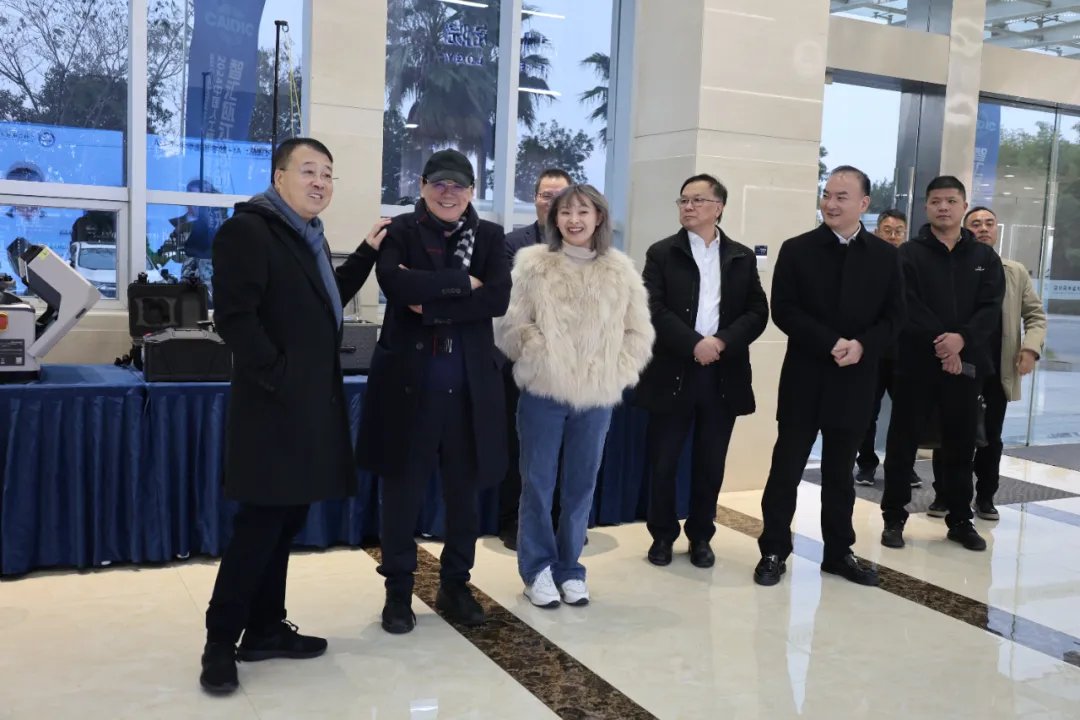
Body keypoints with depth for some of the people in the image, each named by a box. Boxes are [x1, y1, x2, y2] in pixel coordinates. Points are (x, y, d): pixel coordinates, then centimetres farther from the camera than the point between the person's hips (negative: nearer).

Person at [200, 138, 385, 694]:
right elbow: (234, 316, -18)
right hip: (274, 405, -9)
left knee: (287, 519, 13)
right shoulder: (247, 230, -11)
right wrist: (278, 377, -19)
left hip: (313, 402, 9)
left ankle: (265, 630, 24)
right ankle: (220, 643, 8)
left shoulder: (310, 238, 18)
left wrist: (367, 253, 17)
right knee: (260, 523, -5)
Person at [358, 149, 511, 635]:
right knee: (403, 489, 6)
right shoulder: (400, 232, 1)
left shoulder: (490, 237, 7)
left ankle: (455, 585, 28)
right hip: (409, 381, -2)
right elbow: (395, 282, -19)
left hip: (470, 385, 2)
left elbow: (498, 297, -9)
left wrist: (431, 305, -15)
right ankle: (398, 590, 21)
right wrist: (462, 283, -16)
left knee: (465, 490, 12)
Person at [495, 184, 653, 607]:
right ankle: (537, 570, 20)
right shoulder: (533, 265, -3)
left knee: (582, 484, 11)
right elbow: (509, 326, -5)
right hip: (544, 390, -2)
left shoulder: (620, 272, 4)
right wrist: (542, 355, -14)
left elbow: (639, 333, 7)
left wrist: (617, 373, -4)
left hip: (597, 395, 2)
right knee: (537, 483, 6)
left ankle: (570, 568, 25)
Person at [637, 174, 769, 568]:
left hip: (724, 375, 2)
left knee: (710, 464, 9)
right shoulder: (662, 253, 2)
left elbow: (757, 313, 2)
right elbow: (654, 310, -8)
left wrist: (722, 342, -14)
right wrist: (694, 344, -18)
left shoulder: (742, 257, 9)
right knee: (663, 462, 4)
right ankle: (663, 535, 21)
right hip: (673, 372, -1)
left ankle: (701, 536, 24)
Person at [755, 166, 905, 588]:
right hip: (805, 379, -2)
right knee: (786, 469, 2)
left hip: (855, 381, 2)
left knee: (840, 472, 13)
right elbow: (783, 311, -8)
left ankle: (839, 552, 25)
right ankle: (774, 551, 12)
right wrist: (830, 343, -18)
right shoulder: (797, 250, -2)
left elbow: (894, 317, 3)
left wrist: (862, 346, -16)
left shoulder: (884, 256, 5)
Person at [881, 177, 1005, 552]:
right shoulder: (909, 254, 1)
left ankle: (960, 519, 22)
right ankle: (894, 518, 12)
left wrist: (962, 339, -19)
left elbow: (991, 309, -2)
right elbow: (908, 309, -10)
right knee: (903, 444, 2)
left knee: (961, 446, 10)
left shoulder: (985, 257, 9)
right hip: (917, 364, -2)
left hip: (966, 364, 3)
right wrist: (940, 344, -19)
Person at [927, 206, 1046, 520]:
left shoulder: (1016, 272, 10)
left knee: (991, 438, 10)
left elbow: (1035, 314, 9)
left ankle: (985, 497, 22)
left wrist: (1031, 347, -7)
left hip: (997, 371, 3)